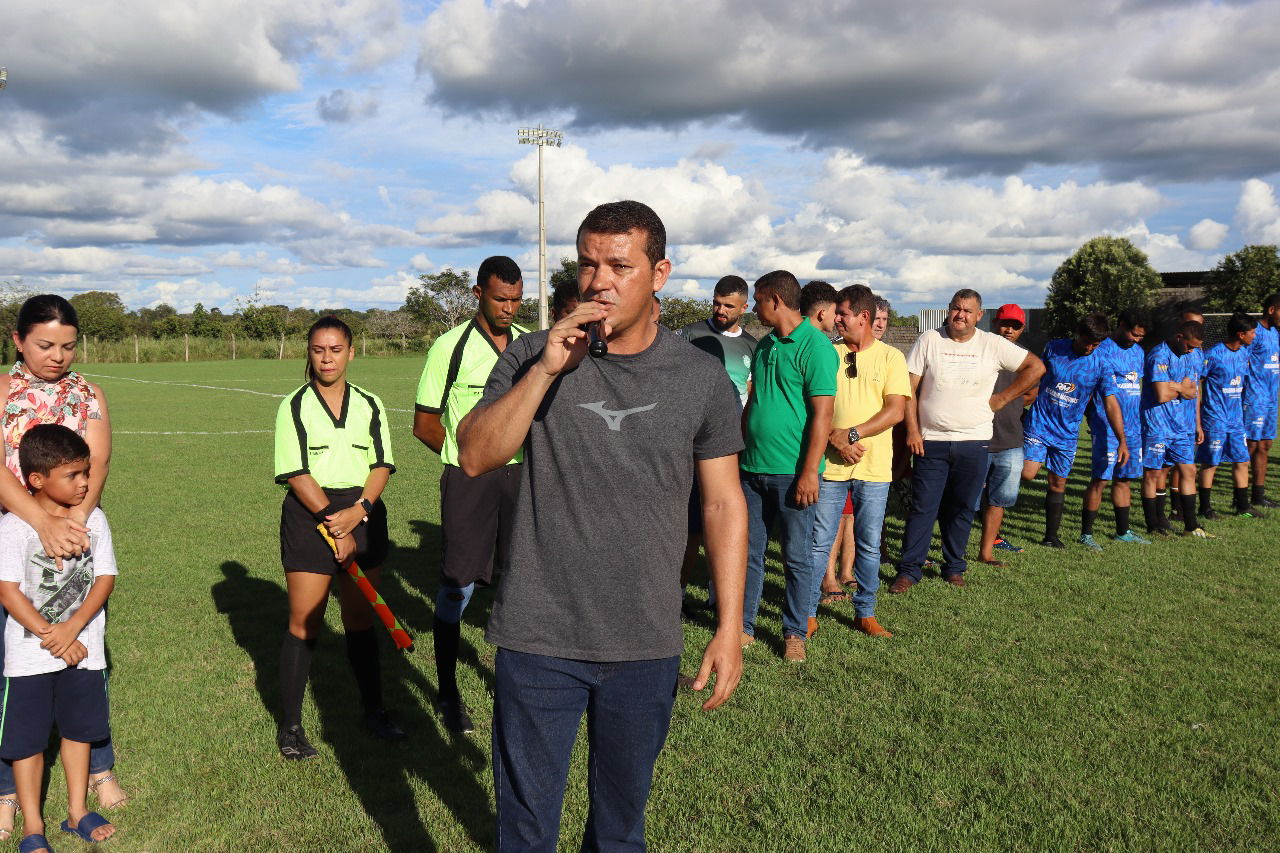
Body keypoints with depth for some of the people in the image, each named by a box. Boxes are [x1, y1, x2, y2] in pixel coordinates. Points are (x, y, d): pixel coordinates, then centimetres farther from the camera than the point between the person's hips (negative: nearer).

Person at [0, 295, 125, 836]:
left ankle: (99, 767, 27)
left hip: (77, 536, 2)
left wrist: (73, 520, -29)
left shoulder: (88, 395, 4)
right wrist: (44, 523, -31)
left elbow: (98, 463, -11)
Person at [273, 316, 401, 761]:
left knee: (360, 619, 12)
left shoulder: (370, 405, 8)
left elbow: (382, 465, 3)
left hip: (363, 514, 3)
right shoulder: (294, 406, -2)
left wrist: (357, 510, -13)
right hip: (310, 514, -3)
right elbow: (296, 474, -8)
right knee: (304, 623, 0)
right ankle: (289, 726, 12)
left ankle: (373, 711, 26)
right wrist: (334, 525, -14)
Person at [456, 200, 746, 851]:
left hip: (647, 645, 1)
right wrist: (546, 370, -23)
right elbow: (474, 457, -12)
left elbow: (723, 504, 2)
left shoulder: (701, 379, -2)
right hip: (538, 638, 0)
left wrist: (729, 628, -1)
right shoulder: (531, 357, -2)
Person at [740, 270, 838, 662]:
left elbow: (823, 413, -15)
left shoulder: (815, 346, -11)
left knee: (797, 556, 5)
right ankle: (744, 626, 22)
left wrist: (809, 472, -18)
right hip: (753, 468, 7)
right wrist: (739, 451, 16)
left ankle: (795, 633, 18)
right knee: (749, 552, 11)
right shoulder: (765, 345, 13)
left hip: (792, 471, -7)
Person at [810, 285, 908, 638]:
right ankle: (808, 611, 12)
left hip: (874, 467, -1)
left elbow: (896, 410, -7)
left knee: (869, 545, 7)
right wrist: (834, 439, -12)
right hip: (830, 464, 1)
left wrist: (851, 434, -15)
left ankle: (865, 613, 20)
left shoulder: (890, 357, 1)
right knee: (820, 541, 3)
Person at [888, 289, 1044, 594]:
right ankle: (908, 570, 5)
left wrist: (1002, 399, 2)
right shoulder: (929, 340, 1)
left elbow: (1036, 367, 7)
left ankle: (954, 567, 23)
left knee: (962, 509, 10)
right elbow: (910, 389, 0)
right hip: (931, 442, -1)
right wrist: (912, 430, -7)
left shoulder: (993, 345, 2)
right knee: (923, 508, -2)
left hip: (974, 443, 1)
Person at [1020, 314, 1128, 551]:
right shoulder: (1053, 348, -3)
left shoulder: (1100, 366, -5)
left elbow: (1111, 404, -8)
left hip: (1067, 434, 1)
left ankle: (1051, 536, 20)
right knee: (1027, 474, -19)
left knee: (1058, 483, 9)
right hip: (1038, 425, -1)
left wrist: (1122, 441, -16)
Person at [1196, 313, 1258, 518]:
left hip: (1236, 418, 7)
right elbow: (1197, 385, -12)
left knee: (1242, 461, 9)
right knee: (1210, 463, 0)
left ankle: (1242, 506, 20)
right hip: (1215, 419, -7)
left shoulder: (1244, 353, 8)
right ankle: (1205, 507, 11)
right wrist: (1197, 420, -14)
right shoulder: (1214, 355, -15)